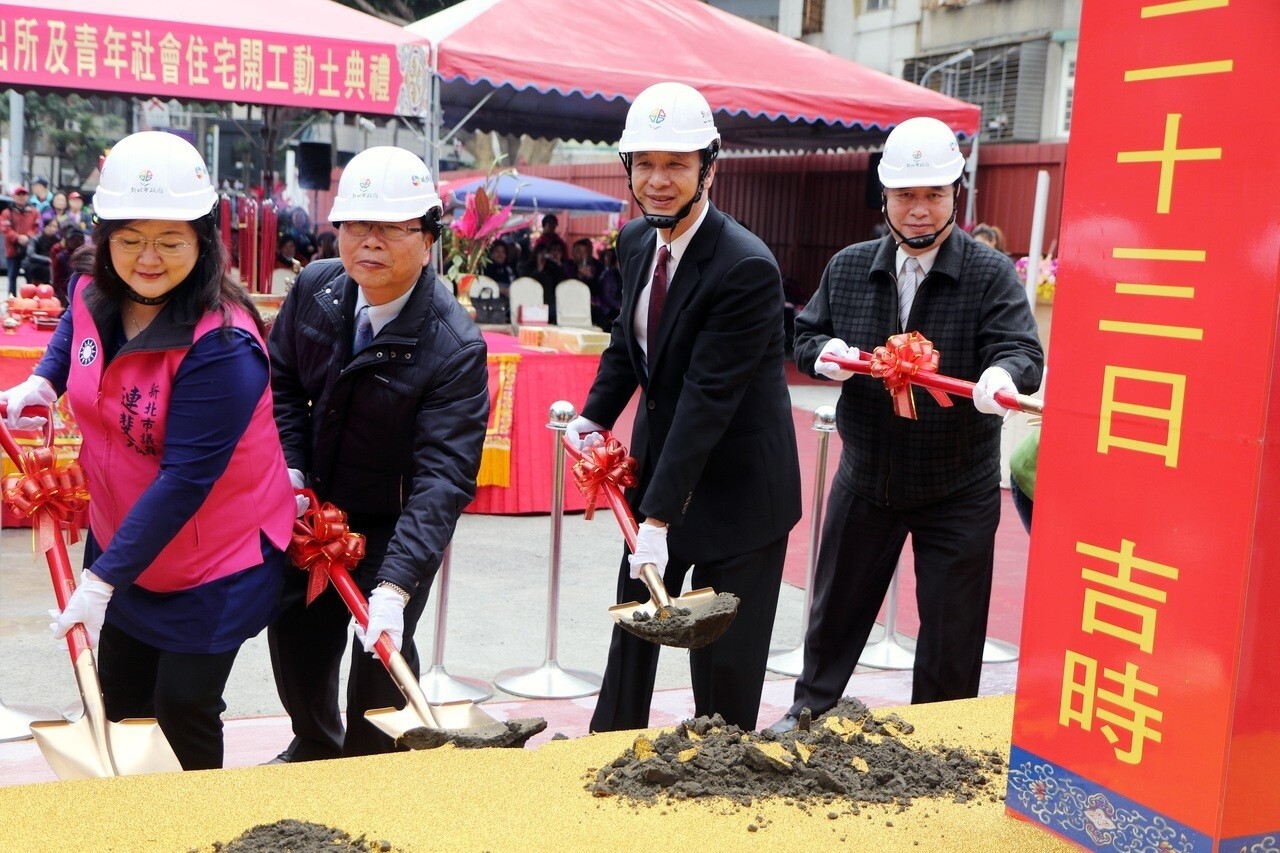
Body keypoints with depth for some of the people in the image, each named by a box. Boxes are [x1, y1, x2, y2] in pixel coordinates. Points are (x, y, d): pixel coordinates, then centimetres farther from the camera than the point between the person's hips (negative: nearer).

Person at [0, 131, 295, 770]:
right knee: (119, 700, 18)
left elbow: (184, 479, -30)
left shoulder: (222, 346, -30)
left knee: (183, 706, 2)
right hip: (117, 539, 7)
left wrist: (102, 580, -29)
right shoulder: (93, 297, -7)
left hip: (215, 561, -7)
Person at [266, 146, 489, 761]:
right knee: (296, 632, 18)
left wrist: (395, 585, -44)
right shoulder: (314, 288, -13)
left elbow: (443, 476, -35)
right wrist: (291, 468, -8)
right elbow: (283, 379, 5)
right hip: (314, 504, 6)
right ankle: (316, 747, 48)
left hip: (398, 522, -5)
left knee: (381, 653, -5)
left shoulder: (455, 348, -30)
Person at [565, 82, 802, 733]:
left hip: (736, 484, -7)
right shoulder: (635, 242, 0)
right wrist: (595, 417, 3)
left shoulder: (747, 267, -25)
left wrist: (659, 517, -29)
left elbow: (708, 397, -28)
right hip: (658, 460, 8)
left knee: (724, 658, 3)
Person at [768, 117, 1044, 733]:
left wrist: (1003, 375, -43)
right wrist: (824, 352, -15)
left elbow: (1023, 351, -20)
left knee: (951, 634, 9)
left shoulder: (991, 274, -10)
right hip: (866, 476, 3)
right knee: (836, 609, 18)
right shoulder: (848, 268, 1)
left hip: (958, 492, -3)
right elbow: (805, 334, 9)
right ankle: (809, 712, 39)